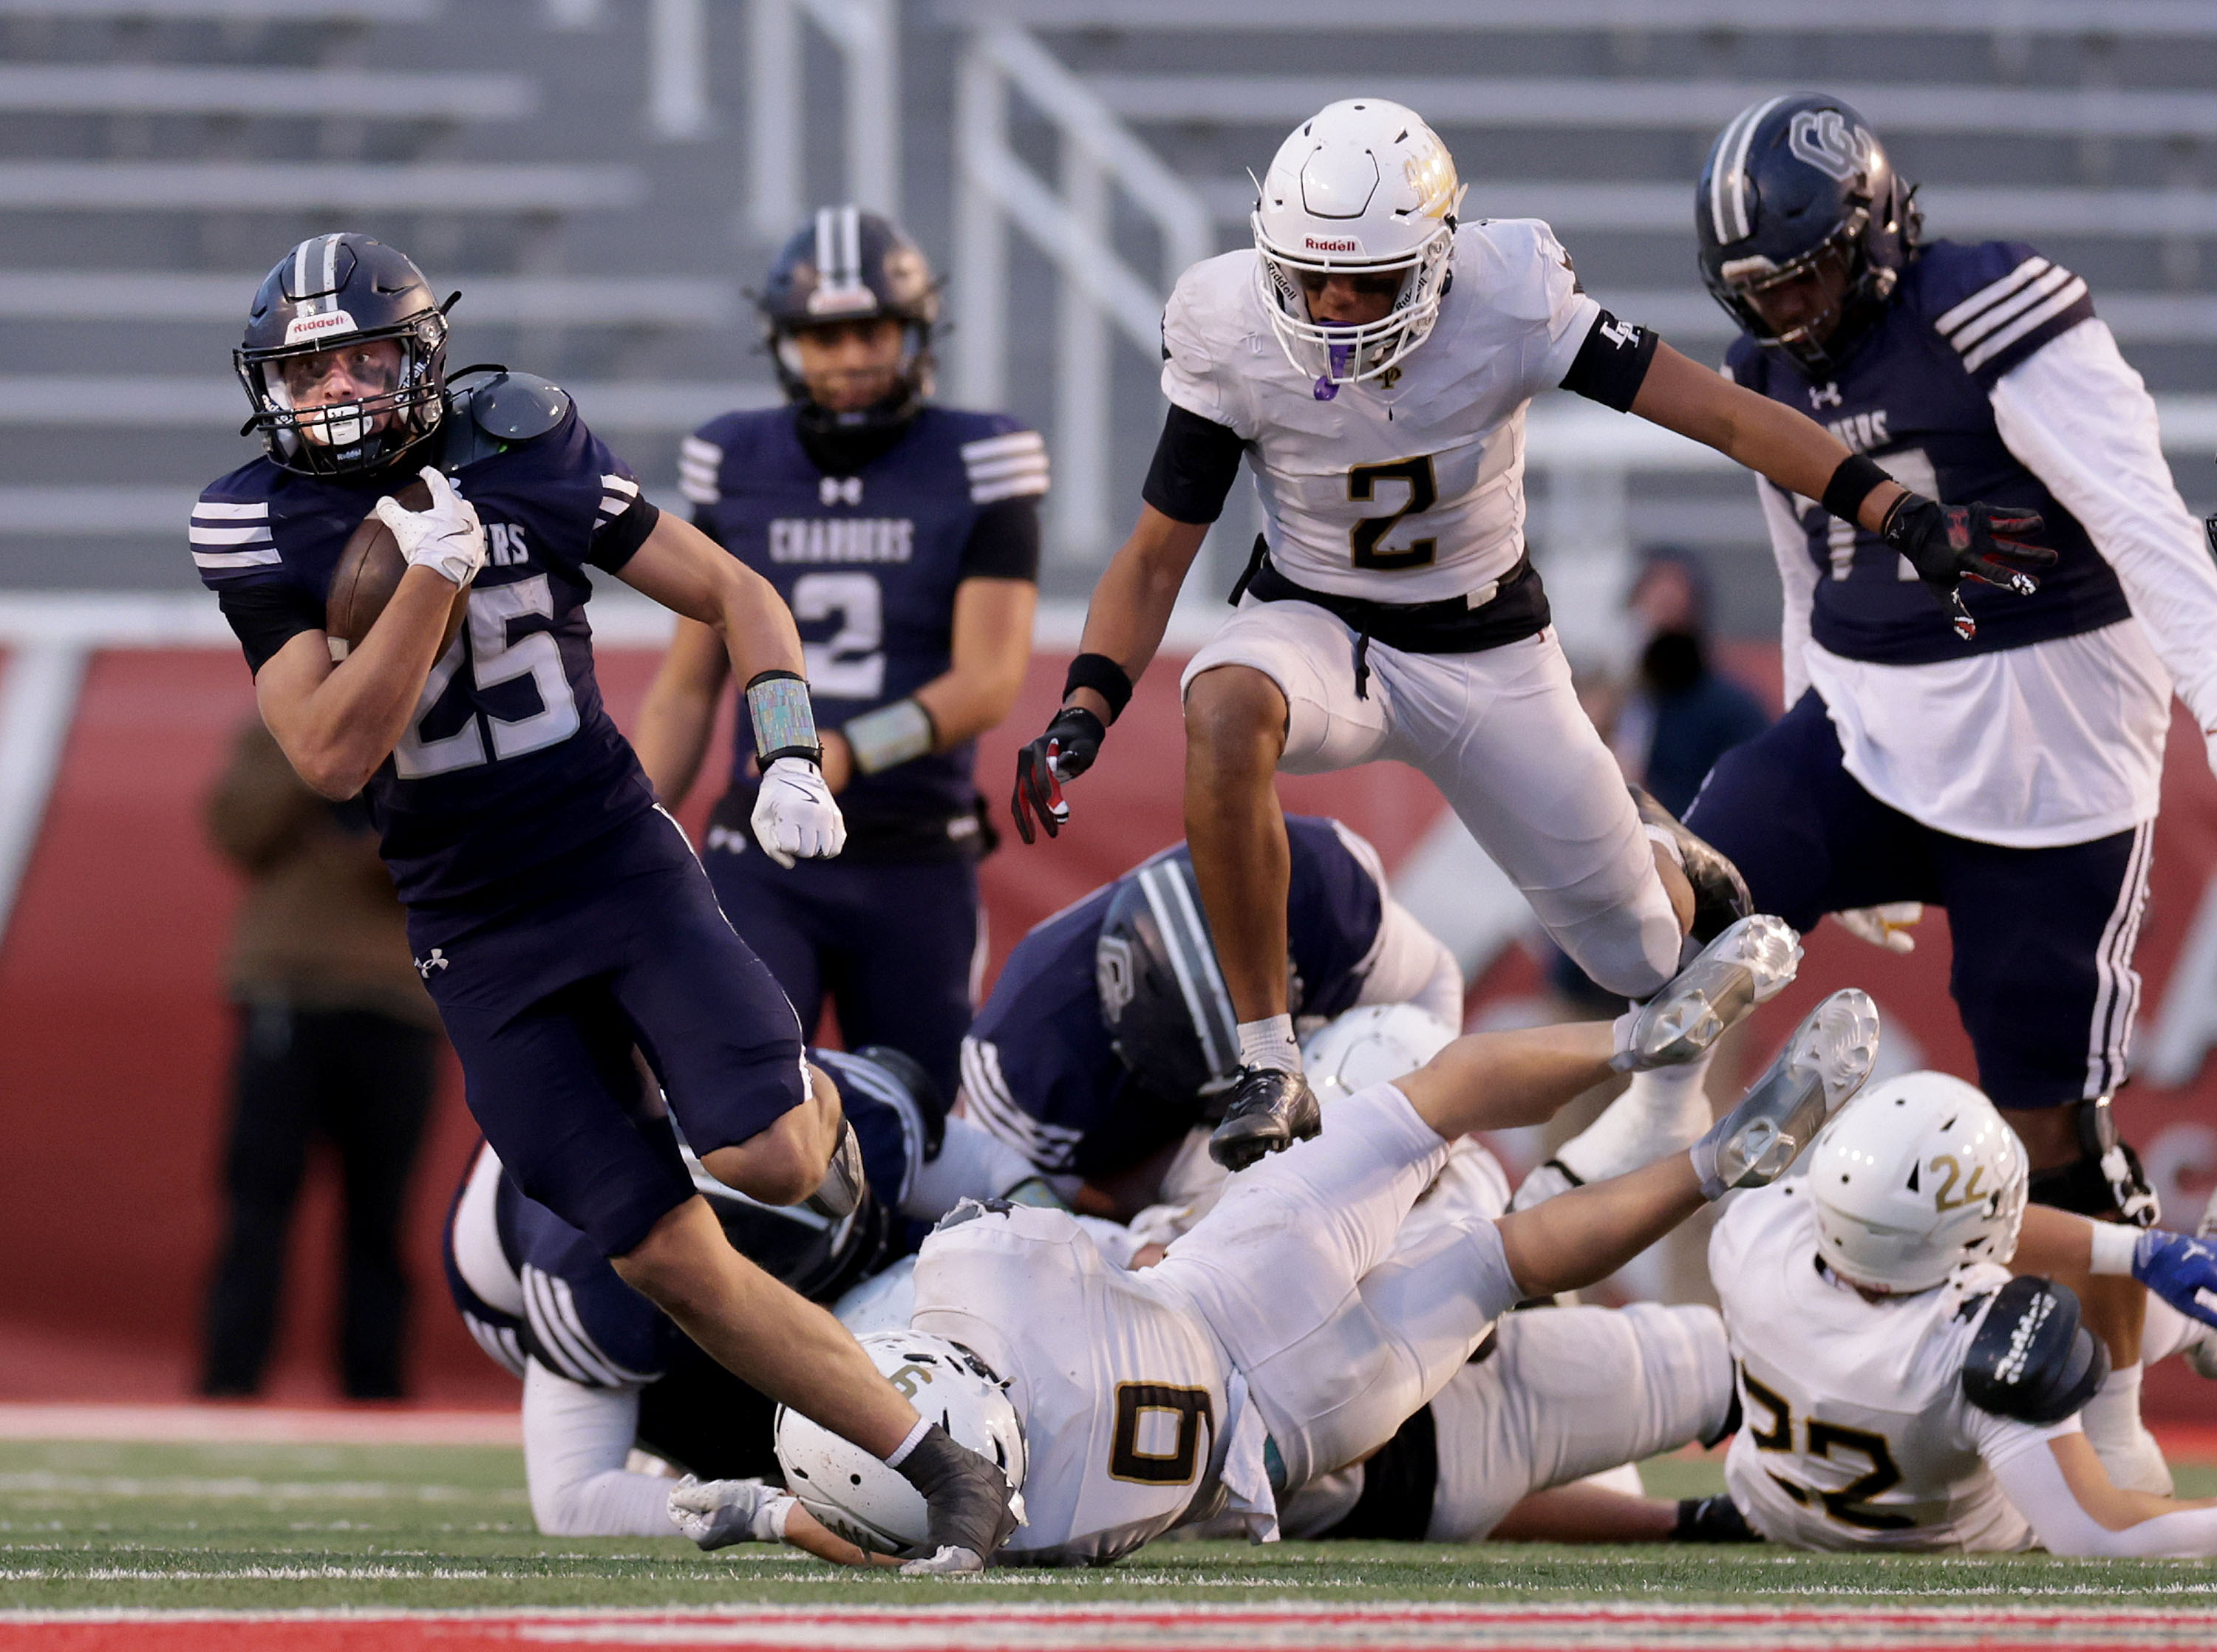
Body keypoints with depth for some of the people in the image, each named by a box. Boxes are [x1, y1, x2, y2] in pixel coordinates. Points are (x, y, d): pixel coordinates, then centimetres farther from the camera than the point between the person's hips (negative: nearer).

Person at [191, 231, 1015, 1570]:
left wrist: (791, 757, -12)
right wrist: (431, 568, -24)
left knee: (767, 1160, -22)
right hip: (482, 942, 0)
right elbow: (332, 757, -17)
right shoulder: (259, 528, -6)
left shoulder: (522, 454, -4)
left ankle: (815, 1101, 15)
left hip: (627, 869, 0)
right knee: (670, 1259, -6)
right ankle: (945, 1474, 2)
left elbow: (736, 595, 3)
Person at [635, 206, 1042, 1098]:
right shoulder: (738, 471, 6)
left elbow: (987, 682, -11)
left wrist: (848, 753, -27)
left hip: (916, 865, -1)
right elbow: (685, 690, 12)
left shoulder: (976, 471, -2)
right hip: (761, 868, 1)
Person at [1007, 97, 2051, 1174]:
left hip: (1485, 651, 0)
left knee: (1644, 962, 5)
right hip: (1315, 627, 0)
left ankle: (1661, 864, 47)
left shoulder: (1508, 298, -23)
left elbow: (1721, 415, -19)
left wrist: (1900, 515, -26)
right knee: (1224, 712, -39)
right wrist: (1084, 714, -26)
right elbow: (1157, 557, -10)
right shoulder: (1234, 337, -19)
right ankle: (1268, 1073, -30)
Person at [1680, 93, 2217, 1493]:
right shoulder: (1773, 379, 8)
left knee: (2052, 1124, -3)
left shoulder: (1999, 324, -15)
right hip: (1869, 737, 6)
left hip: (2046, 758, -6)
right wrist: (1835, 815, 23)